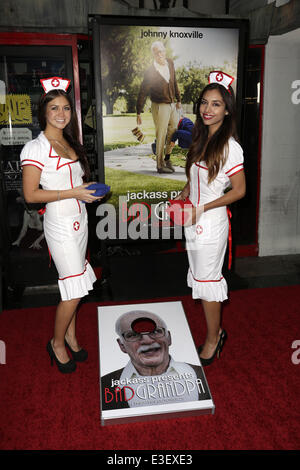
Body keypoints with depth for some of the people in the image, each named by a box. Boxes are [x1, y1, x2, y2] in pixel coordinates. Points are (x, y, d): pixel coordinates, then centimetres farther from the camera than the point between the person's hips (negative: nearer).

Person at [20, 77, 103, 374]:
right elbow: (30, 194, -17)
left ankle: (70, 336, 31)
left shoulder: (69, 142, 13)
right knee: (74, 289, -4)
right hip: (60, 223, -7)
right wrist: (73, 193, -20)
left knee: (74, 286, 14)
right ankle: (57, 343, 19)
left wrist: (90, 190, 7)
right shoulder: (36, 147, -12)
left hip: (79, 219, 8)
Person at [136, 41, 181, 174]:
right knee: (161, 136, -2)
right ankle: (160, 165, 10)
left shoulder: (170, 63, 3)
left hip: (172, 104, 7)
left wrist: (178, 99, 18)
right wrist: (139, 113, -14)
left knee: (174, 132, 12)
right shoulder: (150, 72, -16)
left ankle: (167, 159, 29)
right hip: (160, 106, -7)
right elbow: (142, 93, -13)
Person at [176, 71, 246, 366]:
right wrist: (185, 193, 3)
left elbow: (239, 191, -15)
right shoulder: (201, 139, 8)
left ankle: (213, 338, 23)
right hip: (193, 219, 8)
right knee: (201, 277, 16)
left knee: (207, 280, 3)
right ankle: (215, 331, 33)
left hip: (211, 221, -8)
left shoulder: (229, 146, -16)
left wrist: (201, 209, -18)